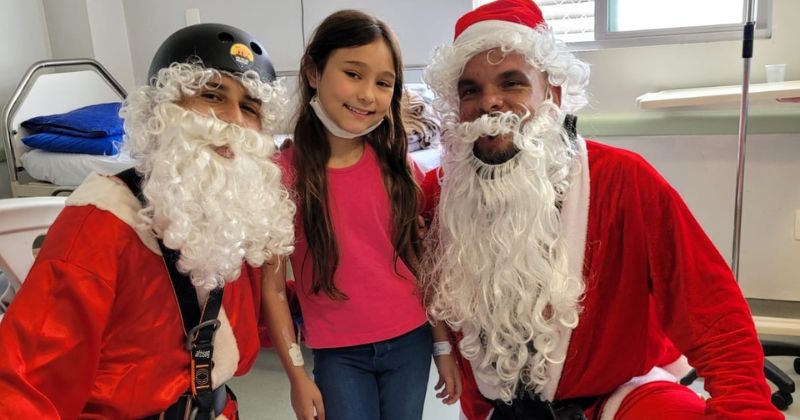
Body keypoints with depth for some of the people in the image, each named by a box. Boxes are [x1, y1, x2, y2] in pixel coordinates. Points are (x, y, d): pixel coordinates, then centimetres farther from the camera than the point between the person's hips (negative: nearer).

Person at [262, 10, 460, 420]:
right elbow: (272, 285, -8)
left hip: (410, 343, 3)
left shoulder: (398, 167, -3)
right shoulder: (283, 173, -12)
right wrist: (297, 375, -6)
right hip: (338, 354, -2)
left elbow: (420, 263, 3)